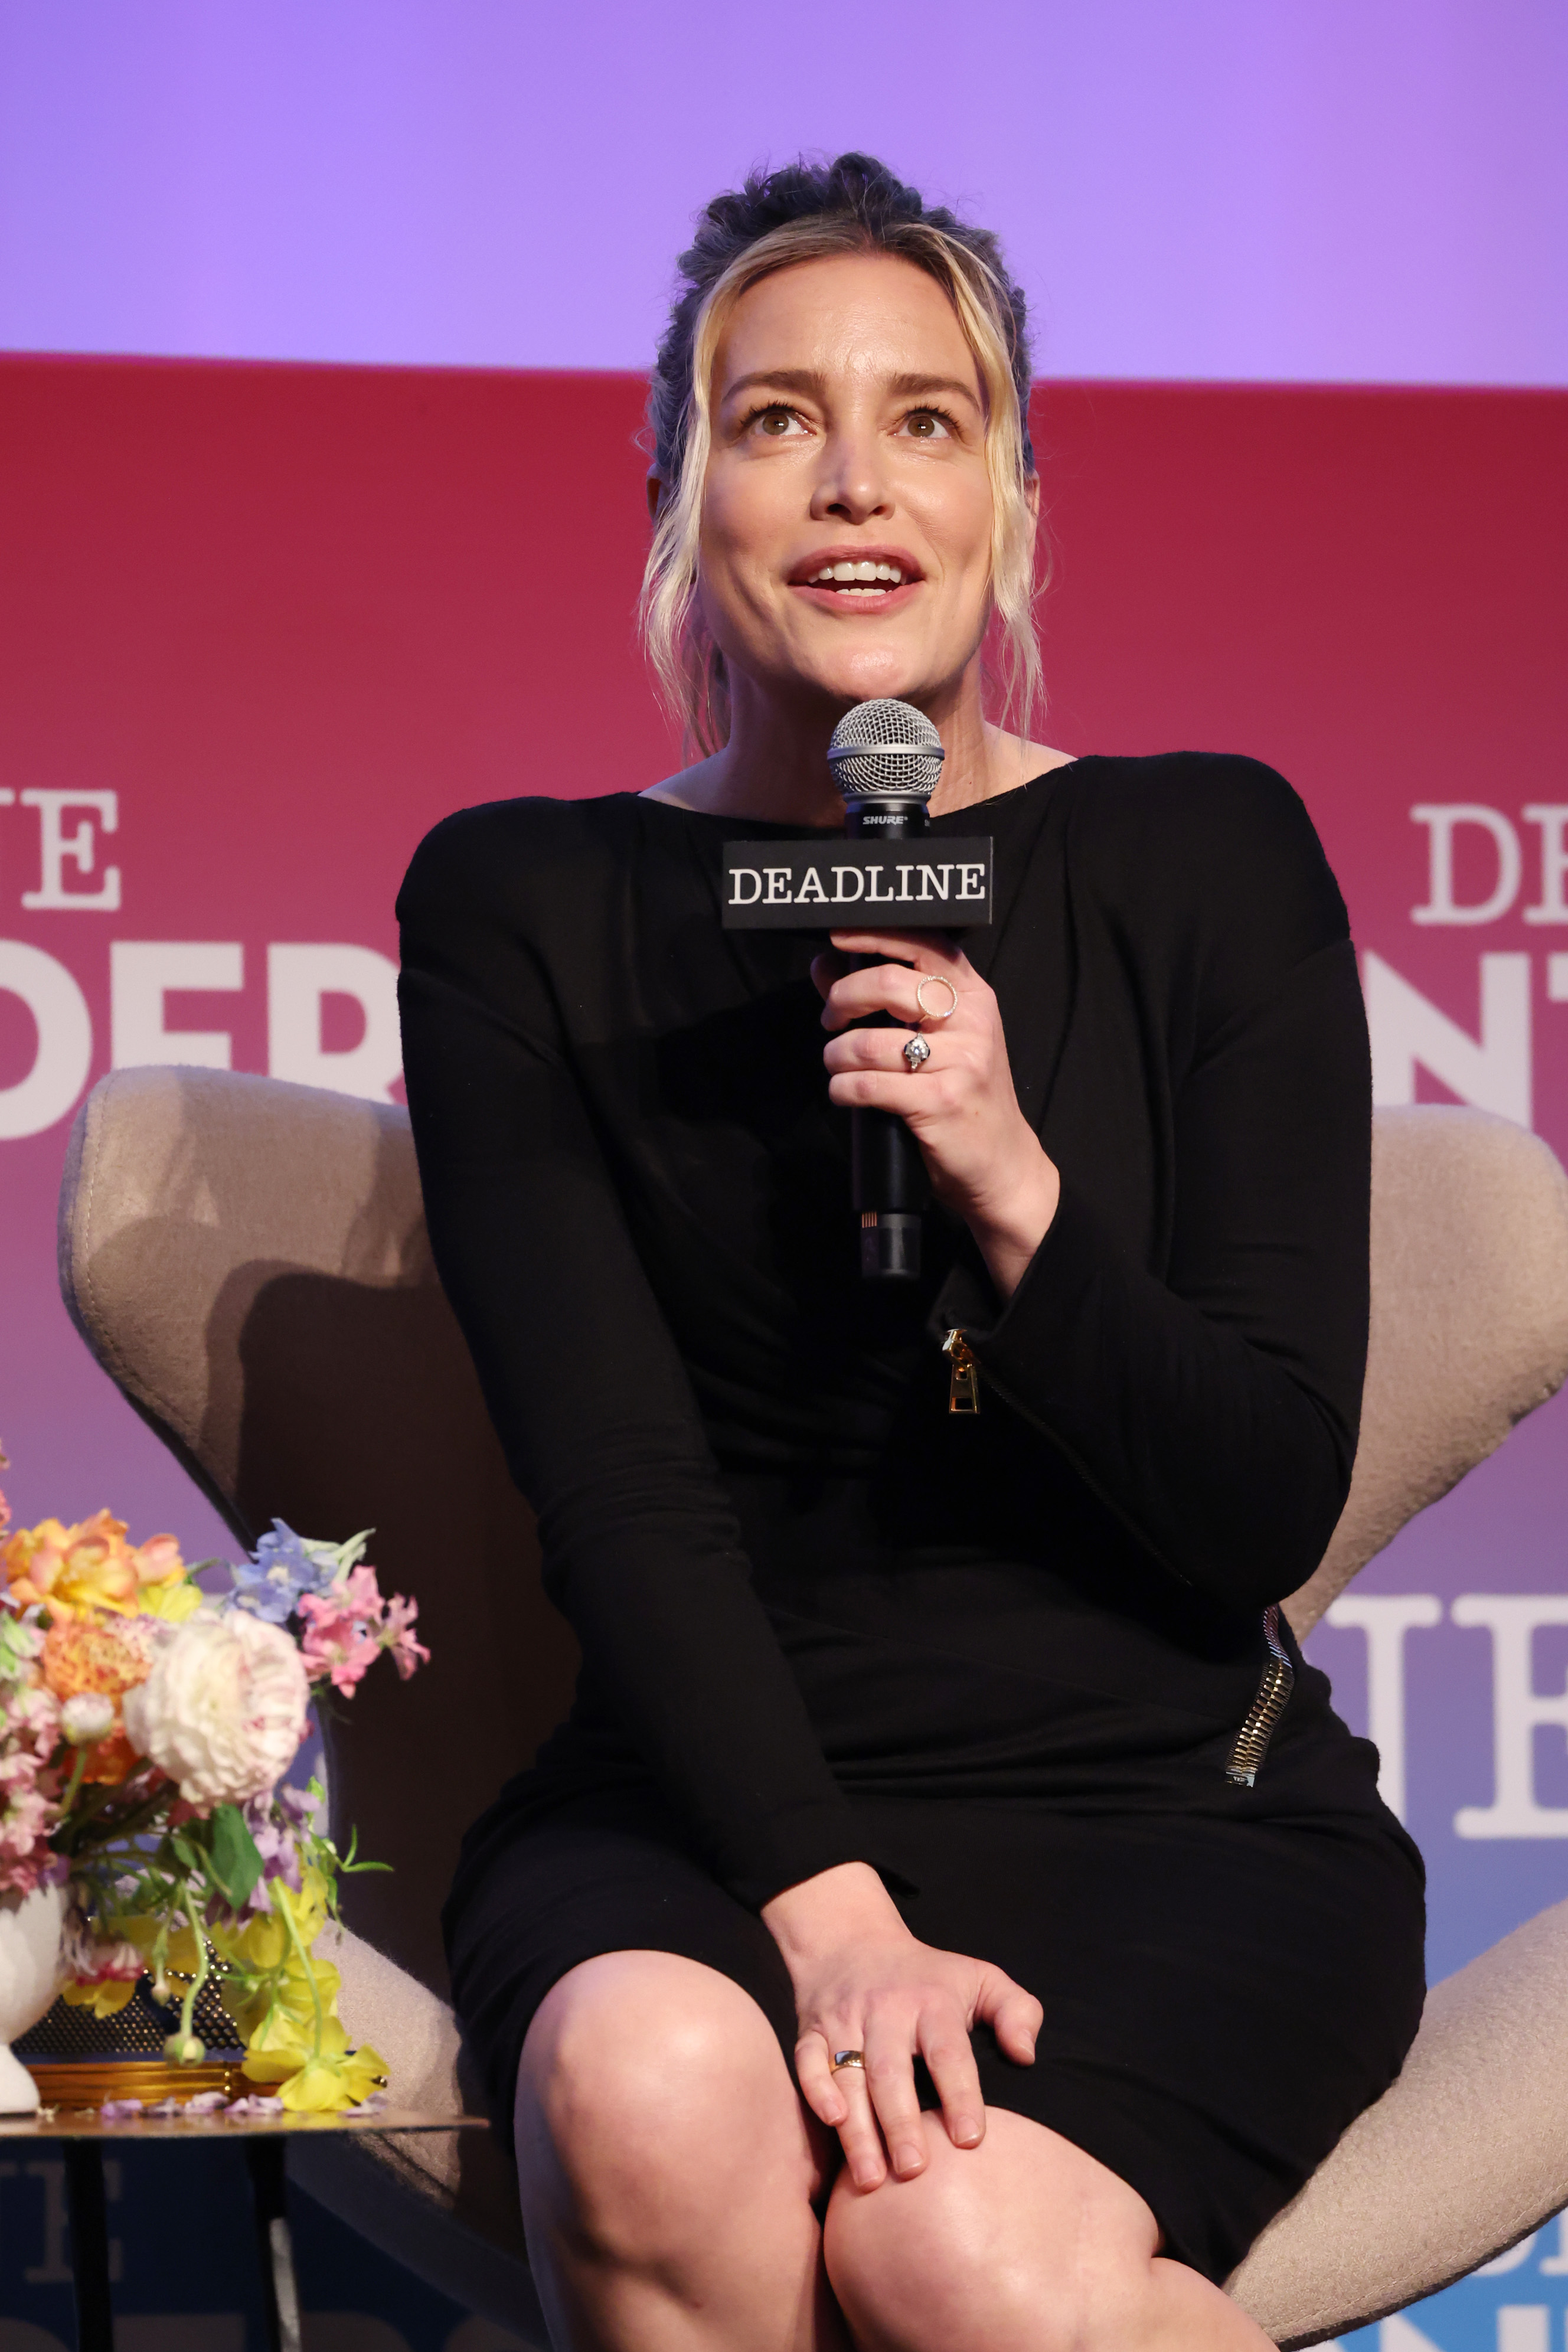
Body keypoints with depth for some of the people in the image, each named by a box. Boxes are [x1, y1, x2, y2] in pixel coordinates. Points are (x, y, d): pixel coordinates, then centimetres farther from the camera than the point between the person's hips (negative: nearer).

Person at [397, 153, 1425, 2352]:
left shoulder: (1210, 857, 2)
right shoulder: (519, 908, 3)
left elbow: (1270, 1507, -2)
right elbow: (615, 1482, -6)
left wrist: (1015, 1191, -19)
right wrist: (832, 1912, -21)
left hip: (1178, 1808, 0)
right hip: (708, 1798, 1)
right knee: (652, 2098, -34)